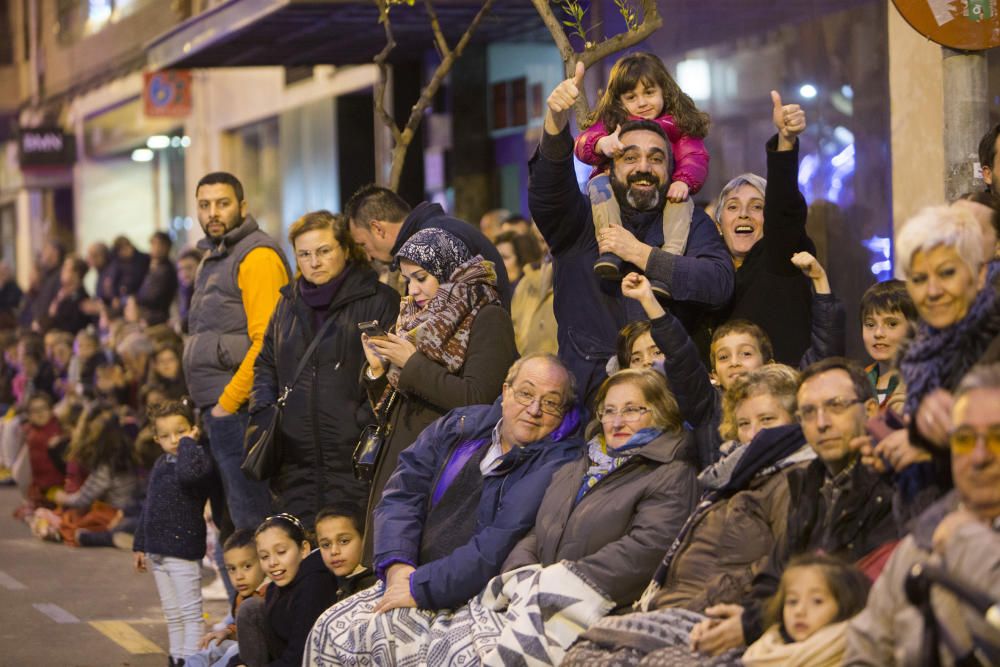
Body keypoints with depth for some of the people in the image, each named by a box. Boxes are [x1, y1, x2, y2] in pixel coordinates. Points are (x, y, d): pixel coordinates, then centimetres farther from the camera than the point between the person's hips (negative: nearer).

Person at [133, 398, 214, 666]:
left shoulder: (198, 457, -12)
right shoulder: (161, 464, 12)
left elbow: (188, 473, -38)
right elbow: (149, 506, 19)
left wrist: (188, 442, -23)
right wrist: (140, 545, 20)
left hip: (184, 551, -8)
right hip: (158, 551, 8)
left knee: (190, 612, -2)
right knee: (172, 614, 16)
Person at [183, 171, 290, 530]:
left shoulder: (257, 256, -11)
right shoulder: (213, 258, 20)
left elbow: (265, 342, -19)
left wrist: (228, 403, -17)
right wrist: (212, 405, 15)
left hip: (239, 408, -10)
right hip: (217, 407, 10)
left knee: (249, 517, -9)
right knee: (230, 516, 12)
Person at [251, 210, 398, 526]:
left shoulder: (379, 301, -1)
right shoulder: (289, 302, 18)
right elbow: (266, 363, 28)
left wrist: (369, 425, -14)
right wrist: (263, 411, 12)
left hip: (353, 459, -5)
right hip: (297, 460, 5)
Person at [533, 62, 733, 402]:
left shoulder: (691, 223, 13)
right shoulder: (582, 218, 11)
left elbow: (720, 284, -5)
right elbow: (548, 187, -11)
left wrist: (639, 253, -7)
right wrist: (556, 121, -29)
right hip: (588, 384, -1)